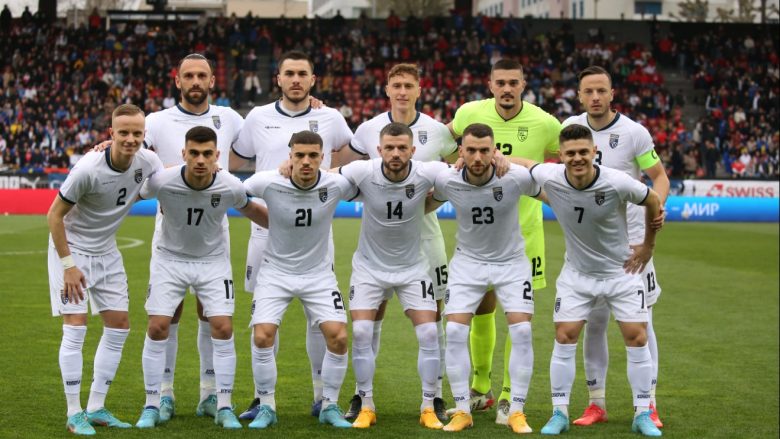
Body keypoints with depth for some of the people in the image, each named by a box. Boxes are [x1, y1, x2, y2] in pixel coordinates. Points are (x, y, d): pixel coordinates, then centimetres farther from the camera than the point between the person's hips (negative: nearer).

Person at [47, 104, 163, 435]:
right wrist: (68, 265, -19)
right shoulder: (88, 169, -27)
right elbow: (54, 215, -18)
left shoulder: (147, 162, -12)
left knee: (119, 326, 5)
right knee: (75, 327, -11)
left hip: (106, 252, 6)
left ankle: (96, 408, 15)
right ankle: (74, 414, -2)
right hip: (70, 248, -6)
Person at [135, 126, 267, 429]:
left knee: (223, 327, -9)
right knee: (157, 327, -8)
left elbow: (249, 210, 3)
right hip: (170, 258, -1)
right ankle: (151, 407, 6)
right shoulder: (162, 181, -25)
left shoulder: (230, 186, -20)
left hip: (213, 260, 1)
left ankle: (224, 408, 3)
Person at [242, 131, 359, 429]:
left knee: (338, 337, -11)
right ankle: (266, 407, 5)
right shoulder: (268, 183, -19)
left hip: (319, 274, 1)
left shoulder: (335, 185, -16)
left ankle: (330, 406, 9)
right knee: (262, 337, -15)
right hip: (276, 272, -1)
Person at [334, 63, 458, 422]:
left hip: (423, 232, 0)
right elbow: (342, 171, 10)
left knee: (431, 312, 1)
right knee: (372, 312, 1)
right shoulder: (368, 130, -1)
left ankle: (436, 396, 9)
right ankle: (361, 394, 9)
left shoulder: (437, 131, -1)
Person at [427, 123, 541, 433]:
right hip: (468, 262, 1)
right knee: (454, 332, -10)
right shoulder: (446, 181, -19)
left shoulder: (517, 177, -24)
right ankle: (462, 410, 3)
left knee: (521, 331, -12)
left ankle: (517, 412, 0)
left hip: (511, 262, -1)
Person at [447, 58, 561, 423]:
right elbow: (447, 137, 15)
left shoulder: (544, 124, -14)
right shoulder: (470, 113, -7)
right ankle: (480, 390, 29)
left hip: (523, 230, -2)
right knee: (481, 310, 11)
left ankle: (509, 398, 10)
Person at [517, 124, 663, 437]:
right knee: (564, 338, -5)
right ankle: (560, 413, 7)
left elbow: (652, 201, -5)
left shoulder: (617, 183, -25)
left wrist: (648, 246, 4)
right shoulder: (549, 177, -19)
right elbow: (522, 163, 3)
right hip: (577, 273, 2)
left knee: (637, 338, -4)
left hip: (622, 270, -1)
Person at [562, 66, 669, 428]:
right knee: (594, 323, 5)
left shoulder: (634, 133, -10)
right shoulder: (571, 127, 1)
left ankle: (648, 405, 5)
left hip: (631, 239, -3)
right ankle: (596, 404, 14)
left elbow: (659, 175, -5)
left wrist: (657, 204, -23)